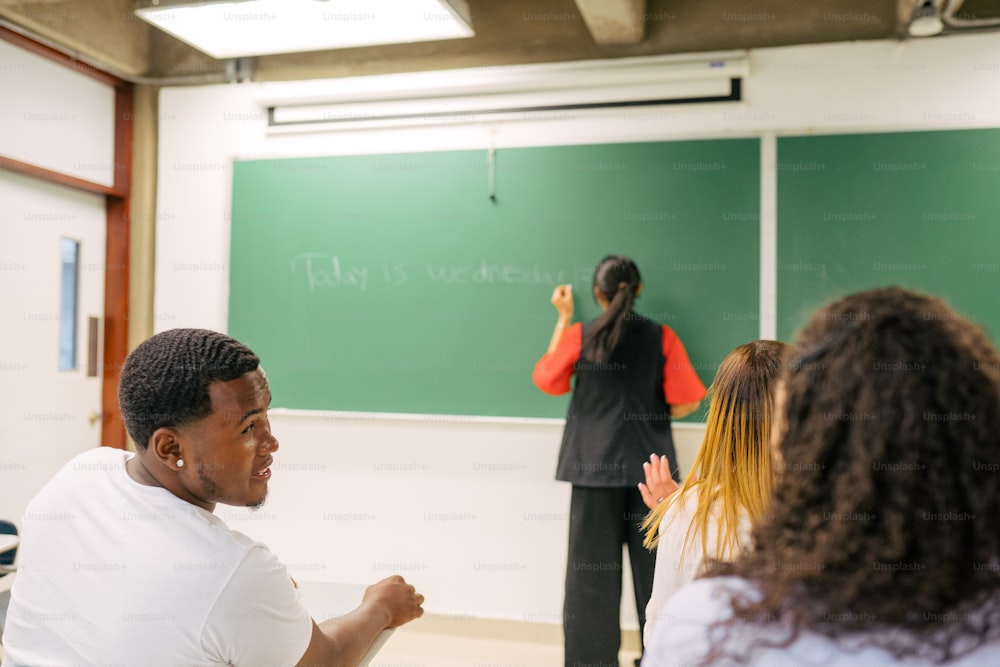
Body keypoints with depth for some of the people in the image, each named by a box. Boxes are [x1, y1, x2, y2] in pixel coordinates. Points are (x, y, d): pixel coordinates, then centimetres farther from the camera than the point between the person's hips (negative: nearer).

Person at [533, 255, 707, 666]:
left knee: (592, 570, 6)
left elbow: (546, 380, 11)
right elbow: (686, 402, -7)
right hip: (649, 466, 1)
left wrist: (563, 319, 13)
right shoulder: (662, 336, -3)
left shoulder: (579, 336, -4)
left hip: (594, 465, -1)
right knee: (652, 567, 11)